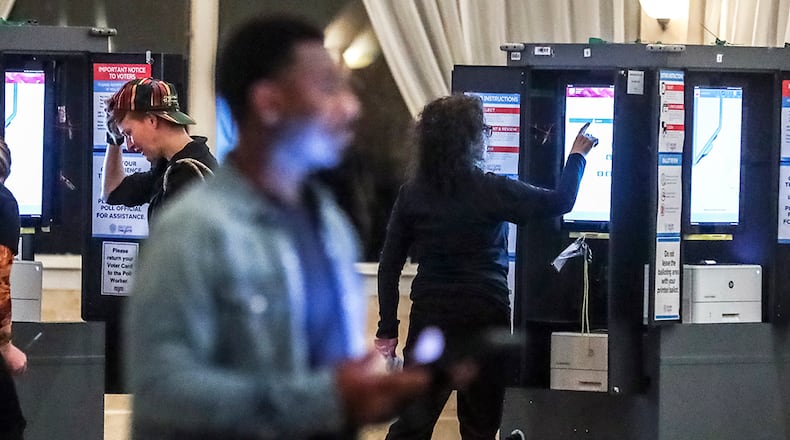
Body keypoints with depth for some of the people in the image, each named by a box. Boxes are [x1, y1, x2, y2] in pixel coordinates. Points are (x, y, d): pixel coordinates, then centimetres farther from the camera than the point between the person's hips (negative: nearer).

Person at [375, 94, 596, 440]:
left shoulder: (412, 194, 0)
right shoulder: (491, 191, -10)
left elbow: (389, 266, 2)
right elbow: (561, 202, -1)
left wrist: (388, 329, 7)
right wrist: (577, 155, 15)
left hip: (430, 317, 2)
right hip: (484, 320, -2)